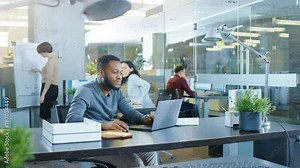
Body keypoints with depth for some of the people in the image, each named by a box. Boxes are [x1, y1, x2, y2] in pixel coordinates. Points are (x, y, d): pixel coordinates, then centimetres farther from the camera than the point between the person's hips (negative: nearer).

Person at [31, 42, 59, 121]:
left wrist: (43, 94, -20)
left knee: (44, 114, -6)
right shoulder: (54, 59, 15)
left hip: (49, 88, -10)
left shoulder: (50, 61, -14)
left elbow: (49, 80, -20)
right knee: (47, 114, 12)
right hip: (53, 88, 10)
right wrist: (38, 71, 30)